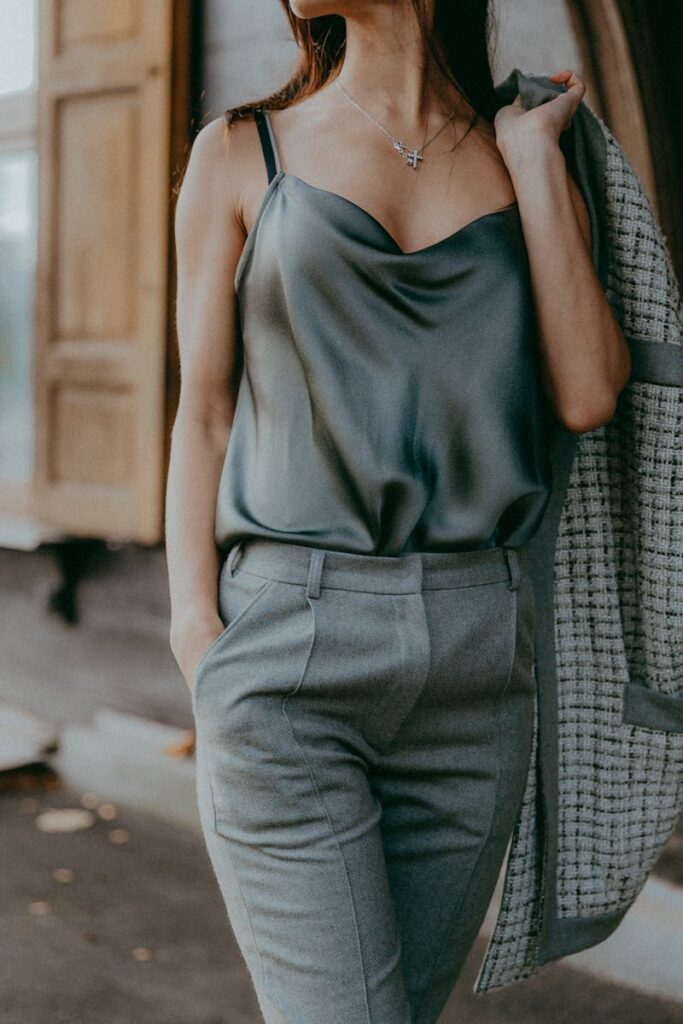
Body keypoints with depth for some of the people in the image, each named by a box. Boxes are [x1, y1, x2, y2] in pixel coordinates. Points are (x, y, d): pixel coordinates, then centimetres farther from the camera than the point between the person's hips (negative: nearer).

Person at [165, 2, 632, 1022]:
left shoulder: (534, 166, 12)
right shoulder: (242, 153, 8)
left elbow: (588, 394, -3)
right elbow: (203, 415, 6)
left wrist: (532, 153, 2)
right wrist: (196, 633, -6)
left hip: (480, 646, 3)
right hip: (288, 641, -2)